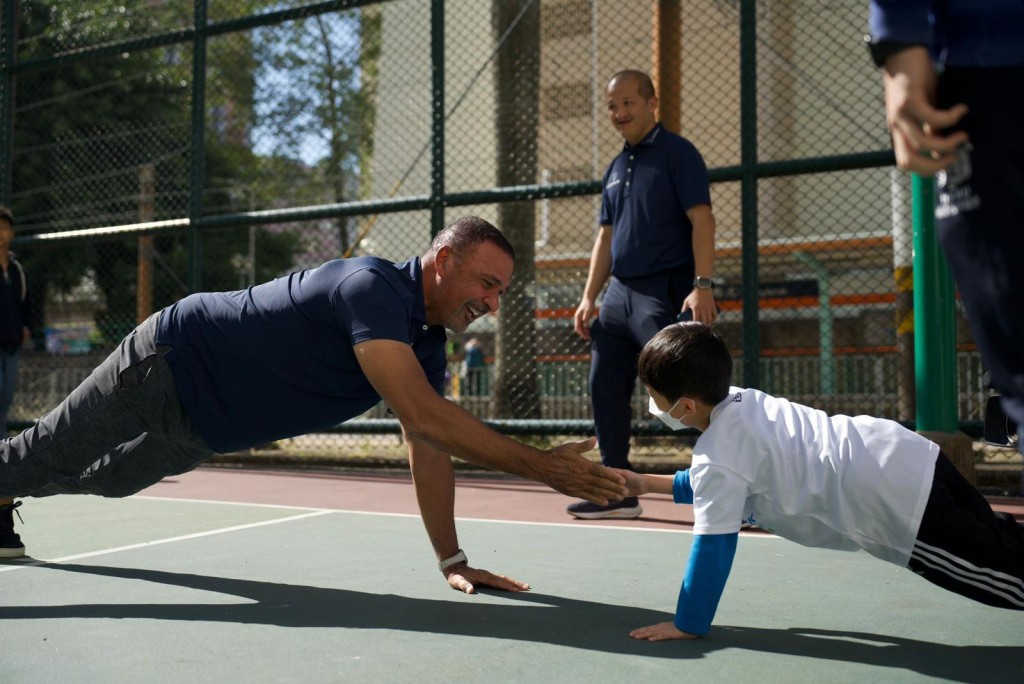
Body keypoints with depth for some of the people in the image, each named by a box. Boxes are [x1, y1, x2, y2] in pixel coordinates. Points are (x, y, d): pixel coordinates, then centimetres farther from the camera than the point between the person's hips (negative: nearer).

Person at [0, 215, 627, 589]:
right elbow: (422, 417, -44)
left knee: (103, 481, 30)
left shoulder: (428, 345, -7)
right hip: (164, 364, -9)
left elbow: (430, 449, -3)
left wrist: (452, 559, -8)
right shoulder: (372, 287, -35)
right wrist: (543, 467, -43)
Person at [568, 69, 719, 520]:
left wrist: (702, 286, -22)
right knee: (605, 389, 7)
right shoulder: (616, 169, 19)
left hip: (665, 292, -8)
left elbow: (701, 219, -12)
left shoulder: (676, 153, -4)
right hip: (619, 292, 8)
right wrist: (589, 296, 13)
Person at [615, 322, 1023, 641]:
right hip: (911, 462, 9)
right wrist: (652, 484, 21)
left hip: (903, 505, -9)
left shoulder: (716, 455, -20)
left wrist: (688, 624, -7)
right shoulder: (737, 402, 8)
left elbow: (713, 544, -18)